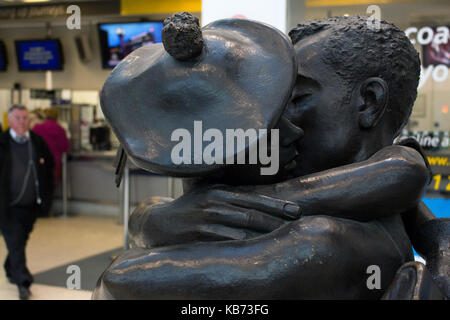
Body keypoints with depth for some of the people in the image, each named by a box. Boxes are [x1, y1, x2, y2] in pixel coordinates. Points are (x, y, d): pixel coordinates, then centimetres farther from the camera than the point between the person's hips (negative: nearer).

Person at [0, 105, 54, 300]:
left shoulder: (37, 142, 4)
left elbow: (49, 165, 17)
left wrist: (45, 192, 9)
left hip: (31, 204, 4)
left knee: (21, 240, 16)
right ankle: (23, 283, -2)